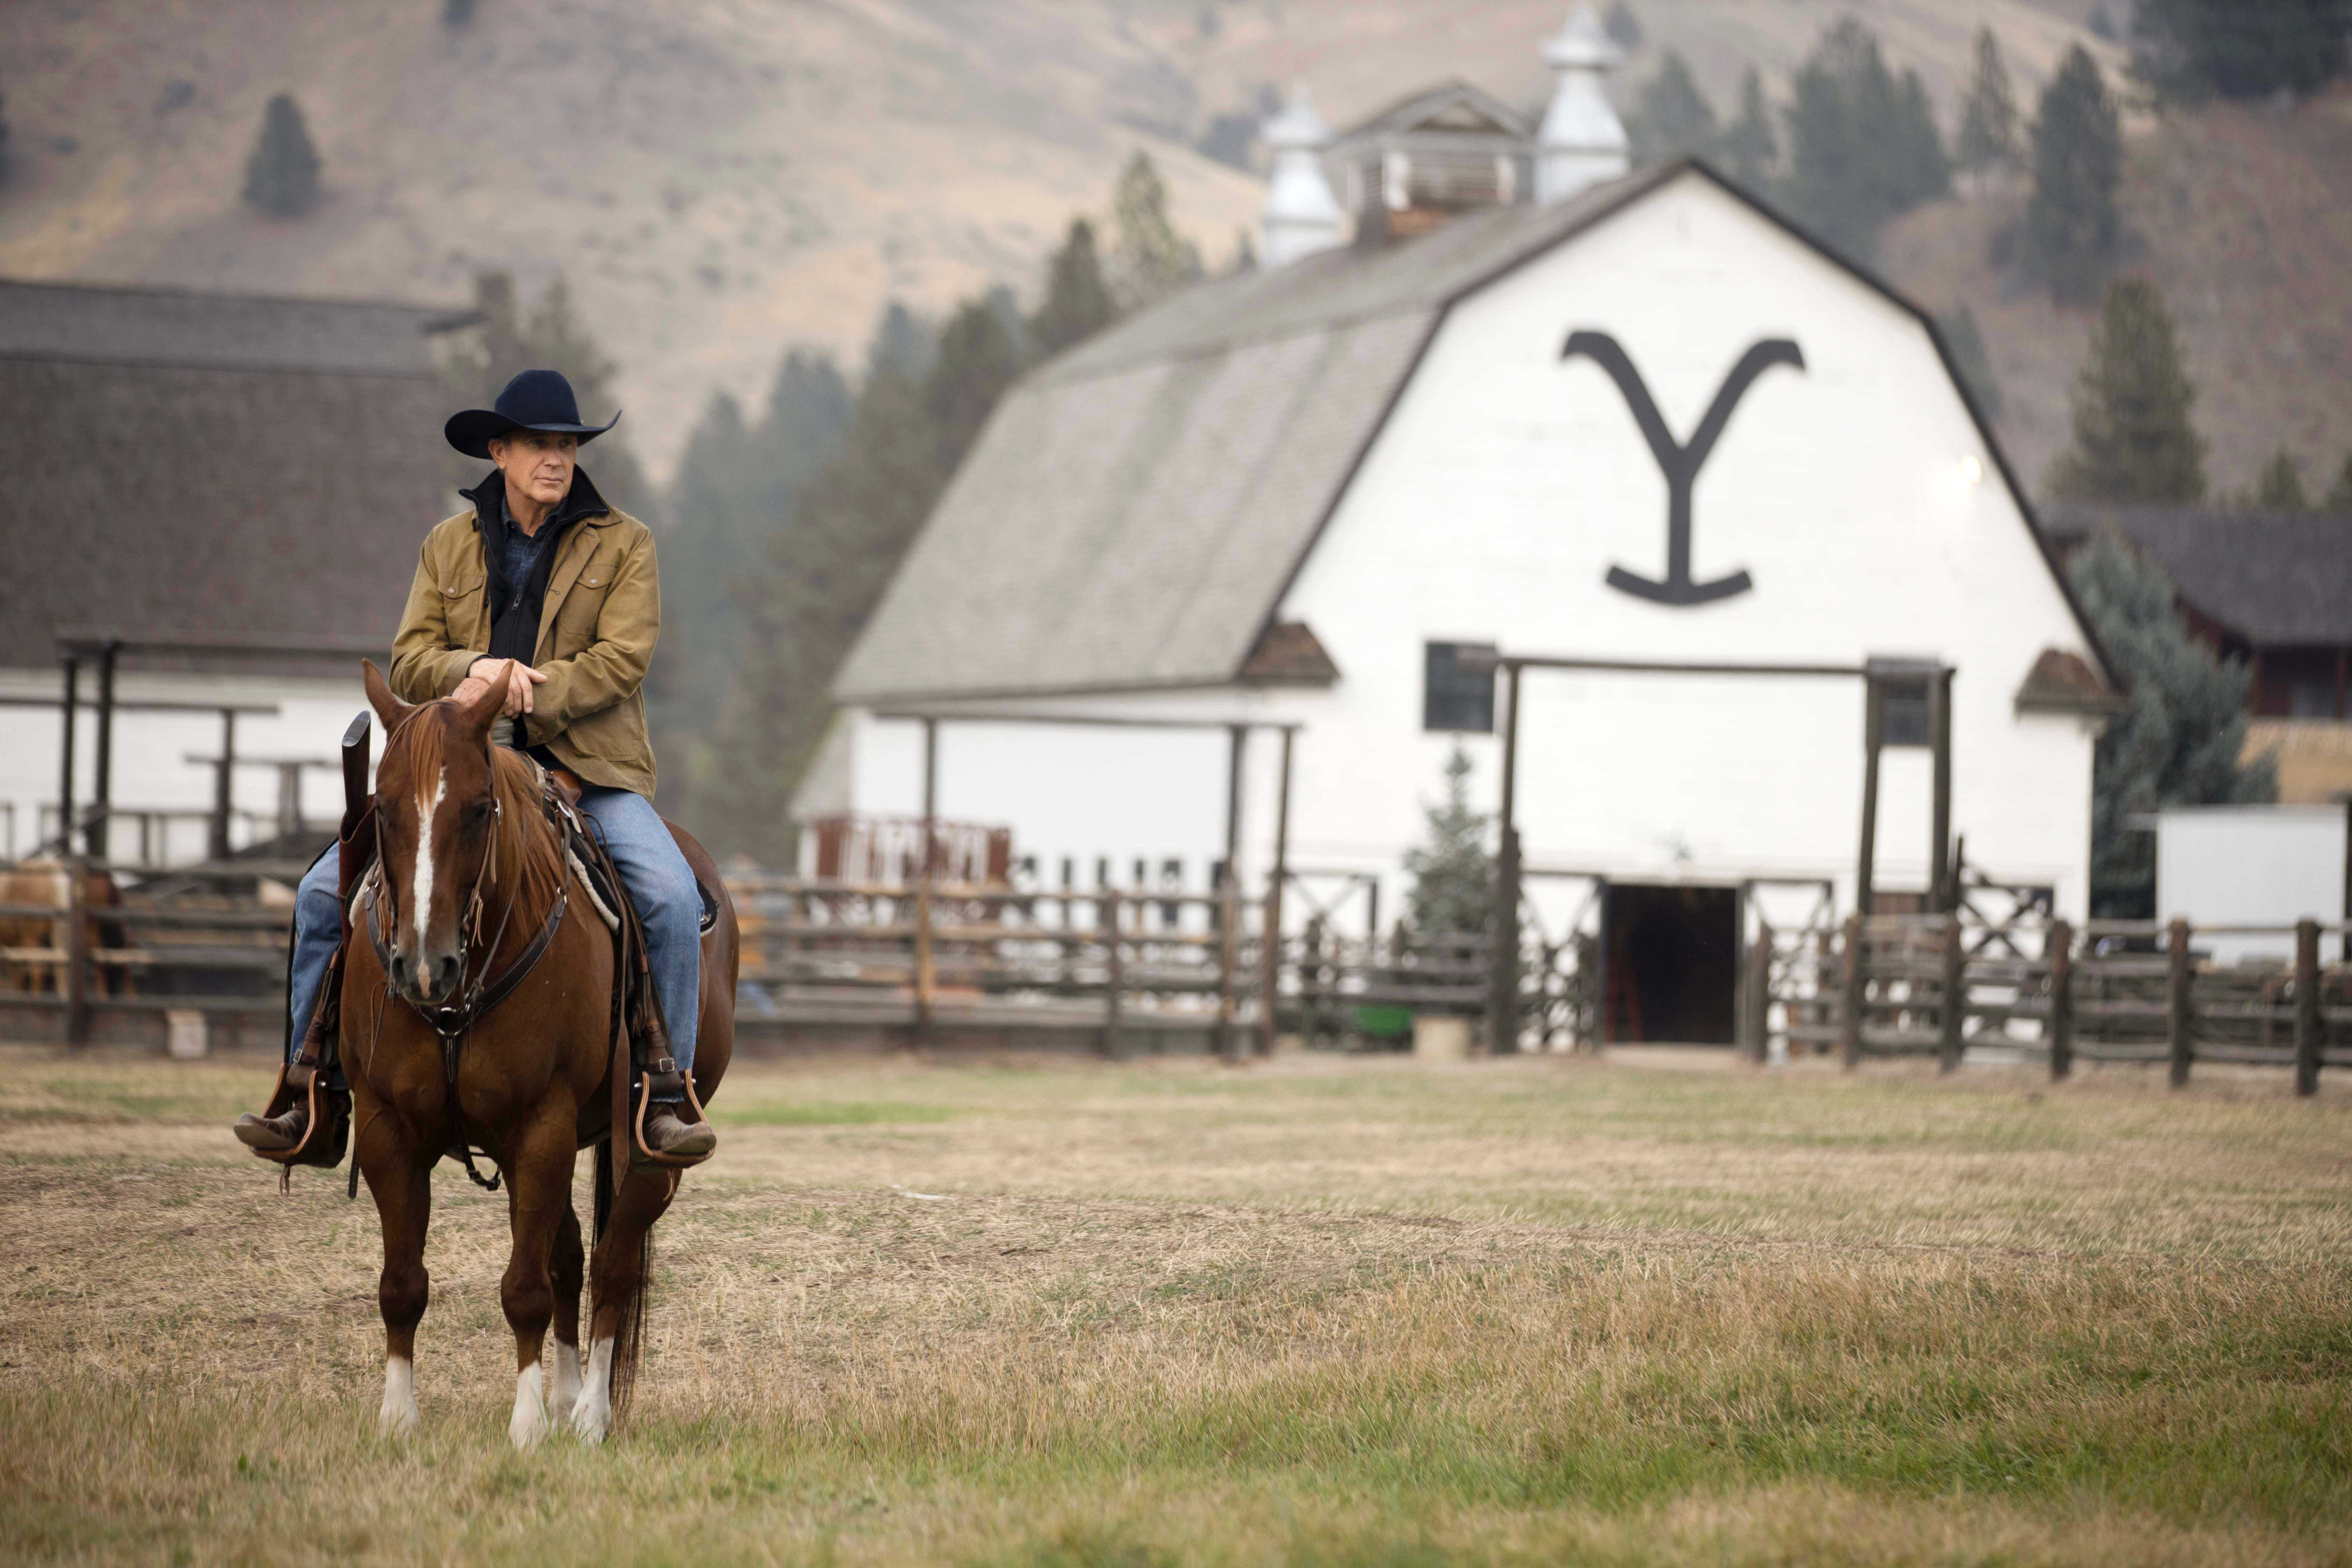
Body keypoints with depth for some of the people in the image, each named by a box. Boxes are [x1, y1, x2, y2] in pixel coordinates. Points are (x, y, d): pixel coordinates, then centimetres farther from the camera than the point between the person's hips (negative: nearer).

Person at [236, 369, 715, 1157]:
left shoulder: (623, 544, 3)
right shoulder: (449, 546, 11)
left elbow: (621, 660, -9)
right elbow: (409, 664, 4)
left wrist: (518, 697, -21)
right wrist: (478, 669, -18)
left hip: (588, 774, -3)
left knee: (670, 896, -29)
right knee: (325, 891, -9)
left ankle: (667, 1097, -18)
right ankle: (310, 1097, 1)